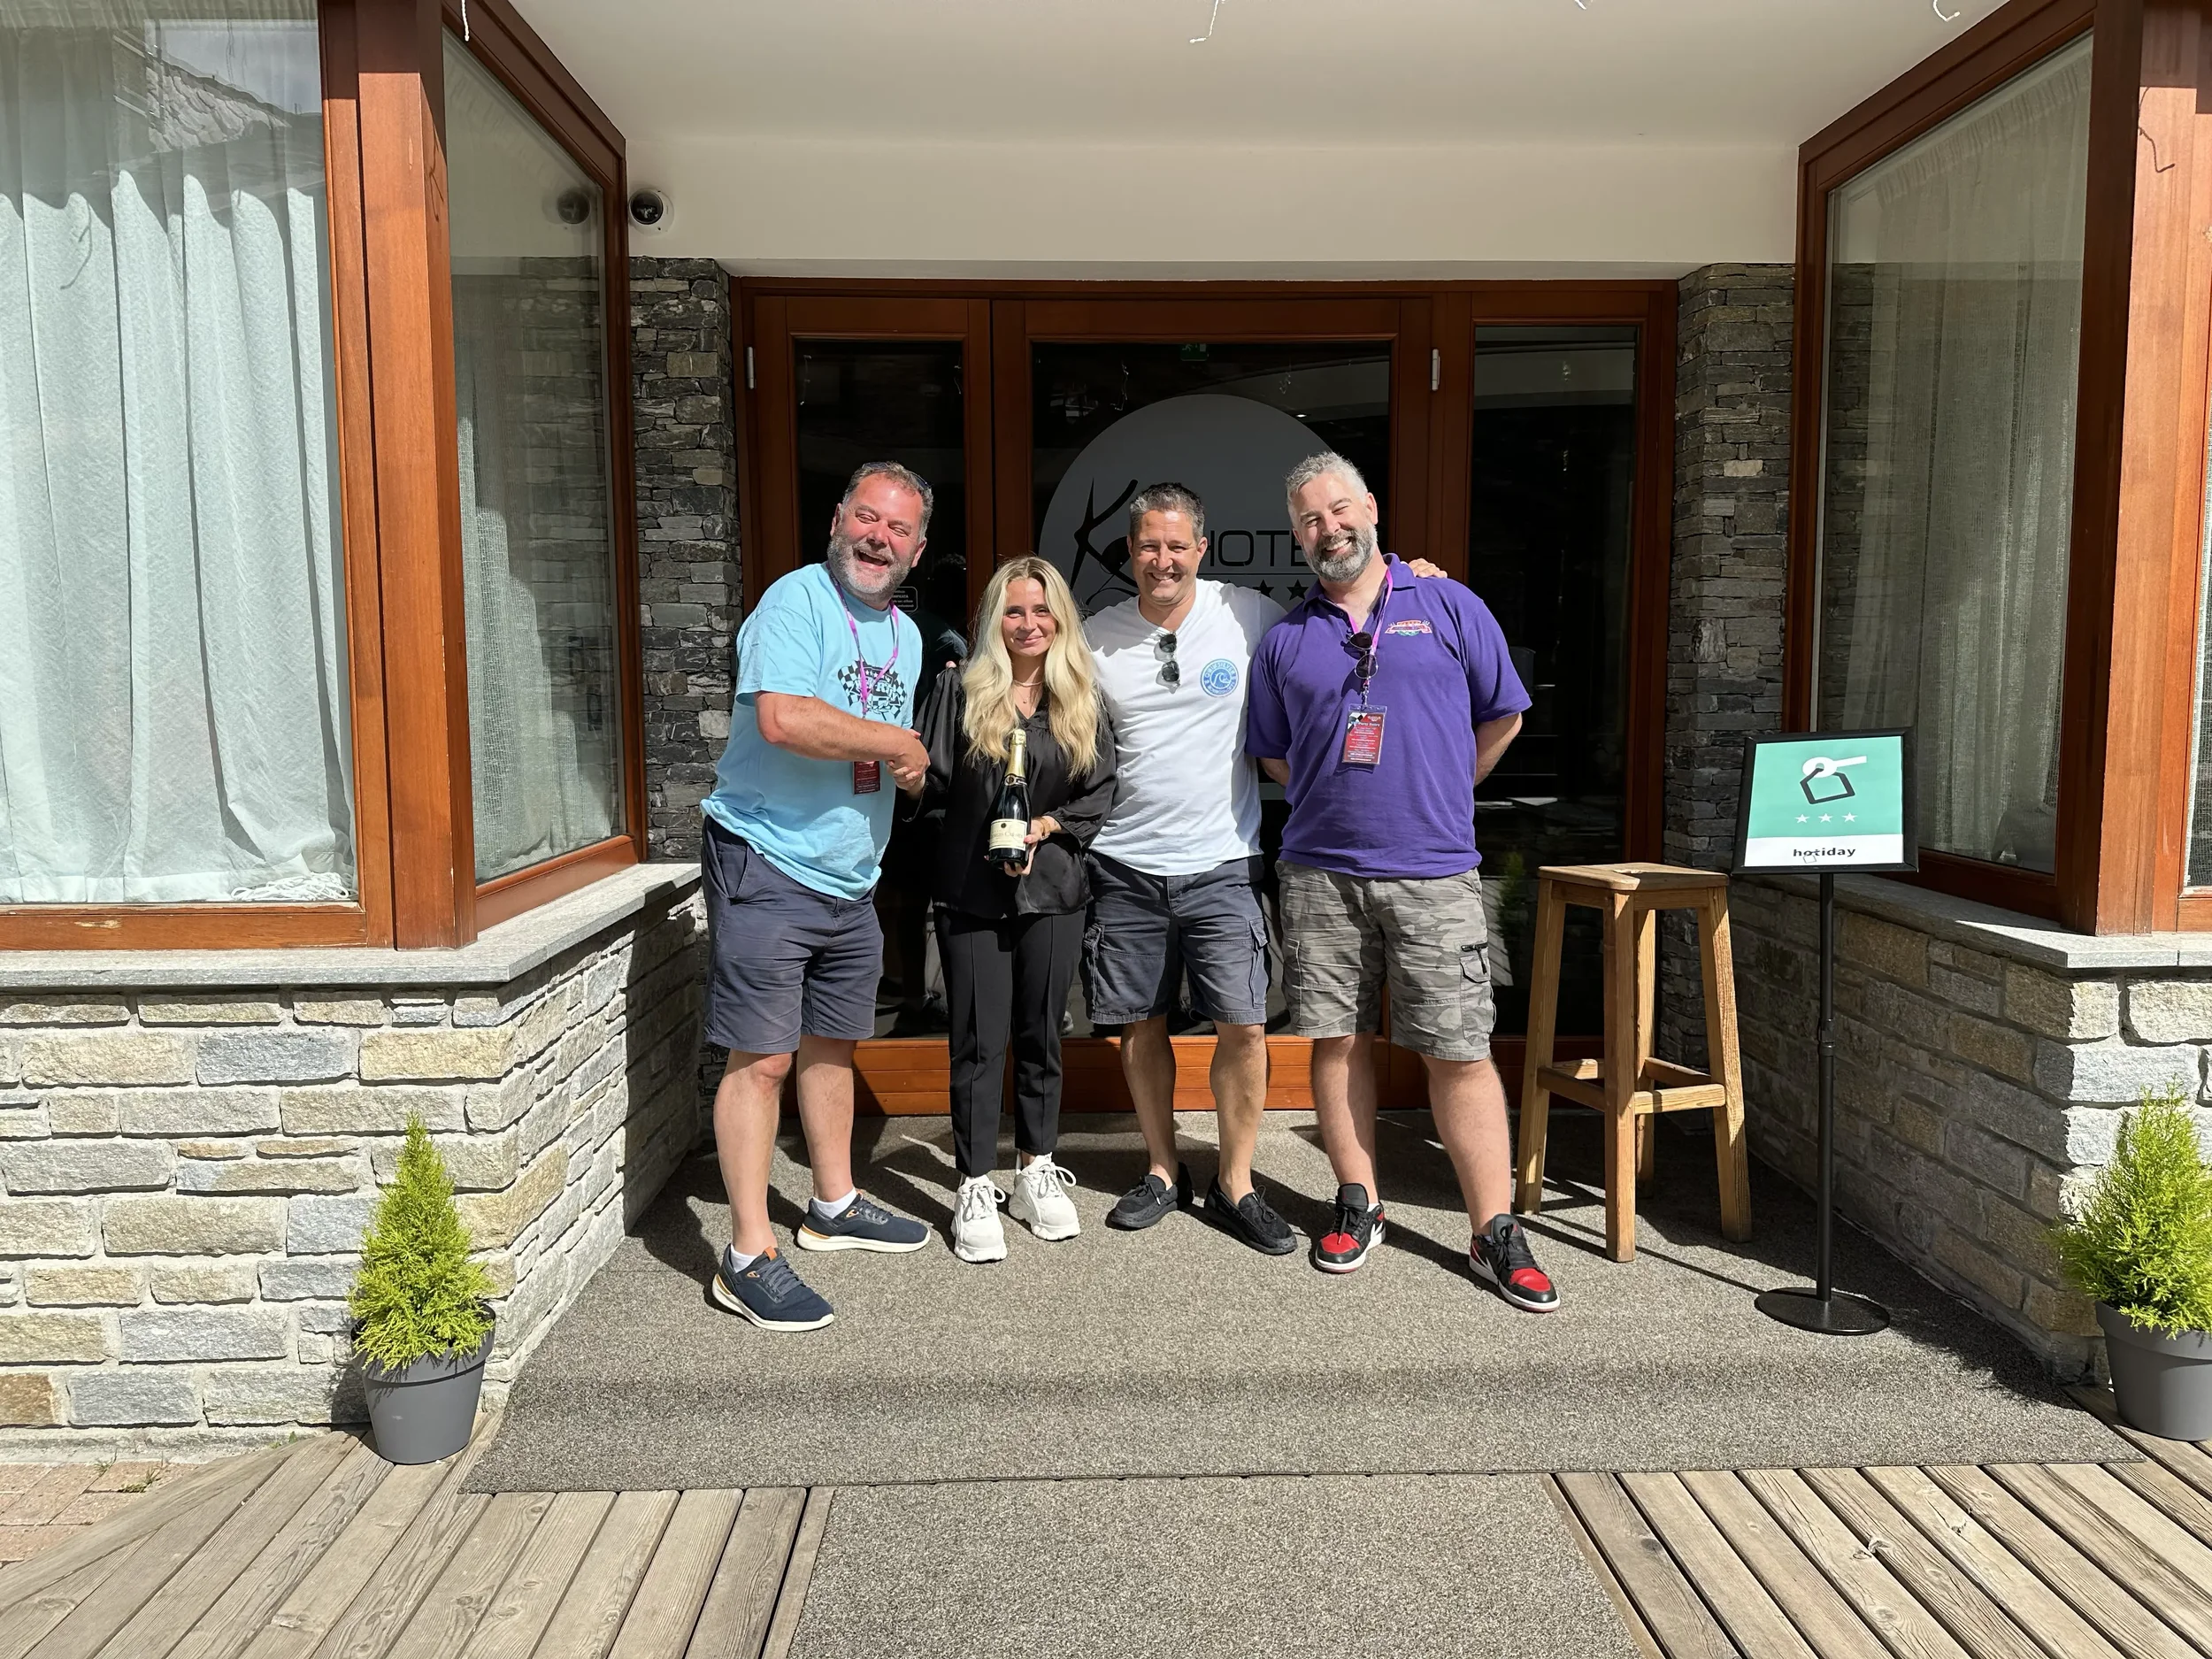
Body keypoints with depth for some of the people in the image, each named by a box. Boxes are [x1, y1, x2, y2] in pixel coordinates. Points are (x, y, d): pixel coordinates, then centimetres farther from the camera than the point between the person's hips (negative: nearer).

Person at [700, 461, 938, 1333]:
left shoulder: (905, 635, 15)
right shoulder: (796, 600, -12)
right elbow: (783, 718, -29)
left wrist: (910, 757, 3)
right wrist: (899, 744, -17)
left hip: (850, 880, 8)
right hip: (766, 868, -8)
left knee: (832, 1044, 18)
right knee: (761, 1058, -6)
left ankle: (835, 1206, 34)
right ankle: (748, 1258, 1)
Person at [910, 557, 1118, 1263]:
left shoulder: (1081, 699, 7)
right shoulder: (959, 690, -1)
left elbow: (1101, 790, 4)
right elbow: (931, 782, -4)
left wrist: (1048, 825, -10)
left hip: (1052, 888, 3)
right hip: (971, 889, -2)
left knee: (1042, 1034, 12)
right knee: (979, 1041, 1)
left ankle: (1036, 1170, 27)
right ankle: (976, 1188, 11)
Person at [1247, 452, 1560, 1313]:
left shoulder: (1449, 607, 5)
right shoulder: (1285, 639, 10)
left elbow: (1502, 718, 12)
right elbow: (1273, 756, 19)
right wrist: (1336, 803, 13)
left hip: (1434, 871, -2)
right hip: (1319, 871, 2)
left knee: (1460, 1051, -2)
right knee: (1337, 1040, 7)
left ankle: (1495, 1233, 7)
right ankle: (1358, 1205, 22)